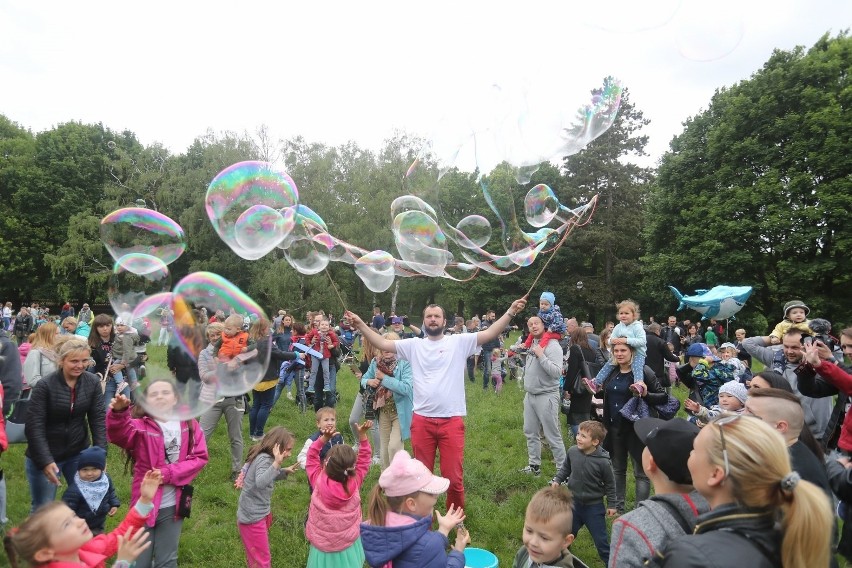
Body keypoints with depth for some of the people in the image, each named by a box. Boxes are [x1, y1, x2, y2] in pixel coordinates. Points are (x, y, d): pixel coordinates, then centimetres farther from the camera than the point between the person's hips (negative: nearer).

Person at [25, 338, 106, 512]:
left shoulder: (93, 382, -8)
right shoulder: (45, 386, -18)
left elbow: (98, 419, -8)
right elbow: (34, 427, -17)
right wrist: (45, 461, -22)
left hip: (78, 453, 3)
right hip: (45, 456, -3)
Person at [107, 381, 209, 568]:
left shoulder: (189, 425, -3)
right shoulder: (140, 427, -9)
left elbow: (200, 457, -6)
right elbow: (118, 434, -30)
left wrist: (168, 473, -17)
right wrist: (118, 412, -51)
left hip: (173, 505, 1)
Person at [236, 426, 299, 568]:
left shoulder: (264, 457, 3)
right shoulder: (264, 459, -26)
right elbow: (260, 483, -43)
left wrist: (284, 471, 3)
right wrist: (276, 463, -50)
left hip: (259, 513, 10)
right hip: (252, 517, -9)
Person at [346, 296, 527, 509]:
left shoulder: (459, 342, 1)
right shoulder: (414, 345, 6)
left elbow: (489, 334, -8)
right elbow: (383, 343, 3)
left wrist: (510, 312, -19)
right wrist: (360, 324, -6)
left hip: (452, 421, -2)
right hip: (421, 421, 2)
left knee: (454, 477, 7)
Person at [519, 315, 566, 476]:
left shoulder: (552, 346, -14)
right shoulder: (531, 345, 9)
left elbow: (557, 372, -24)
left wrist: (541, 355, -23)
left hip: (546, 396, -8)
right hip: (530, 395, 8)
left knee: (553, 436, -1)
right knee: (530, 433, 16)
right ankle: (534, 465, 29)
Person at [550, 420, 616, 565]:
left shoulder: (603, 462, -26)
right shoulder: (572, 451, -17)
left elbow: (610, 485, -9)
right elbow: (566, 468, 5)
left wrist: (611, 505, -2)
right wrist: (557, 480, -7)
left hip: (594, 507, -4)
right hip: (574, 502, 4)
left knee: (600, 538, 11)